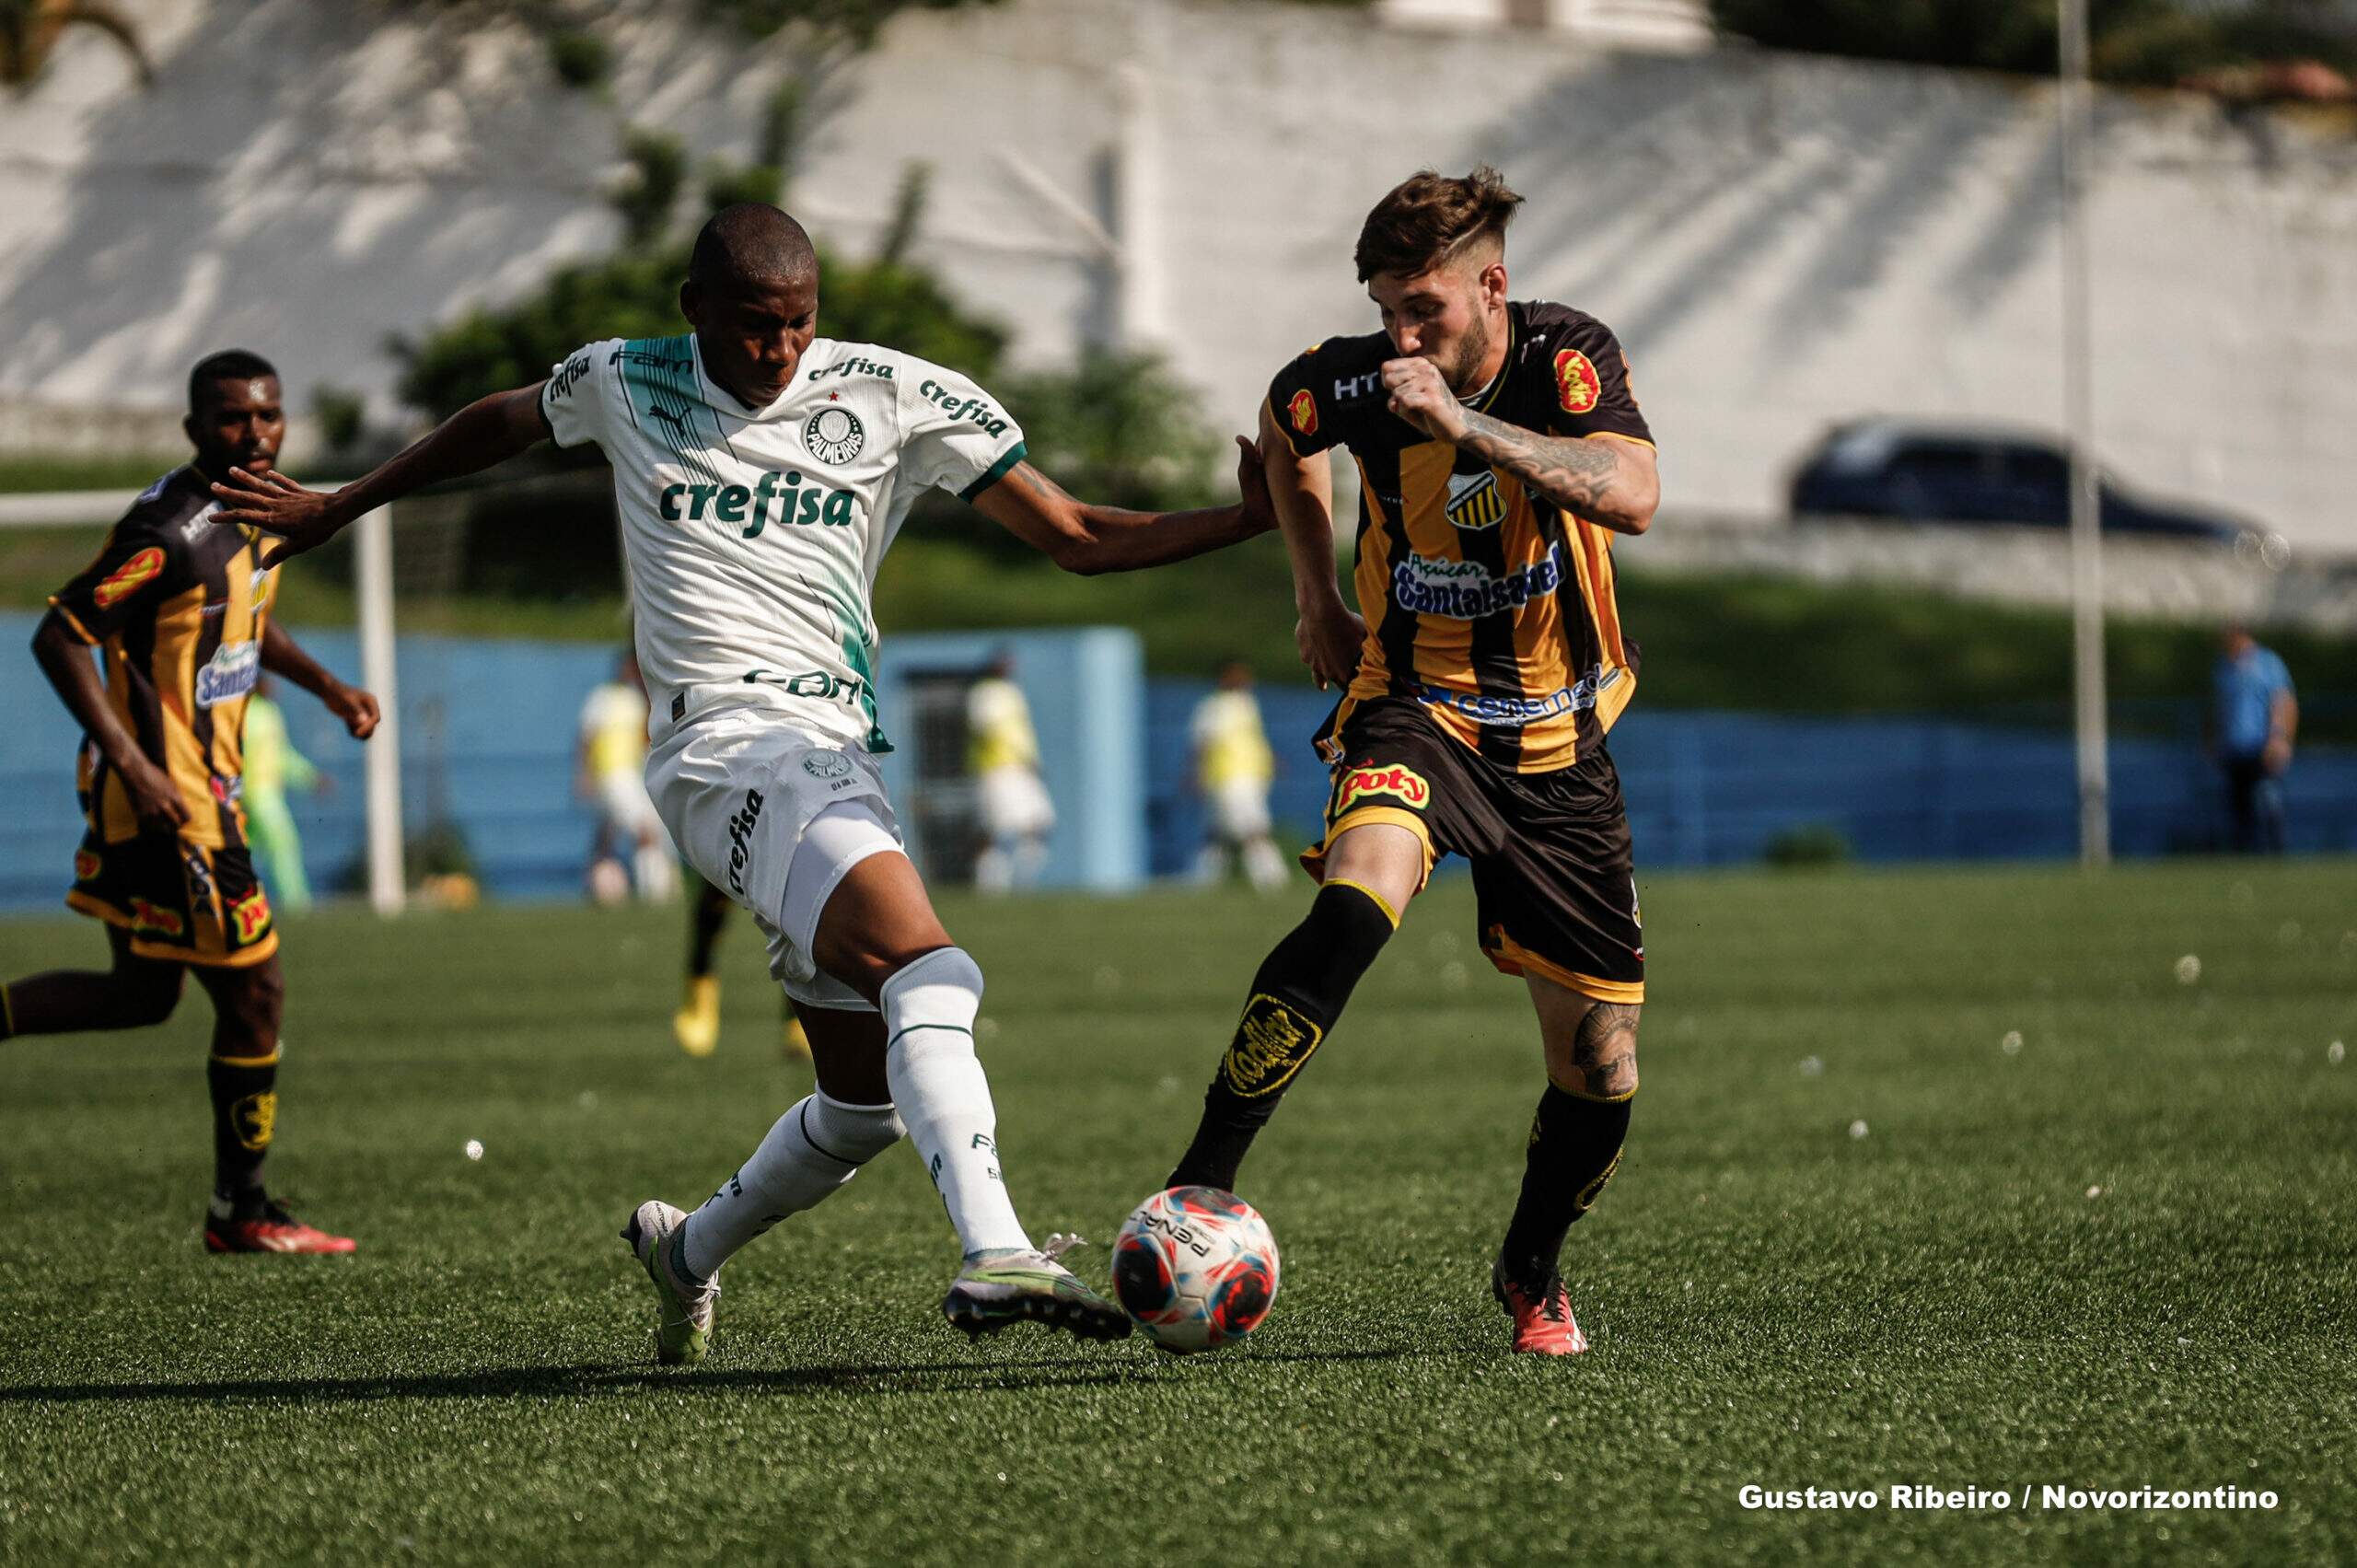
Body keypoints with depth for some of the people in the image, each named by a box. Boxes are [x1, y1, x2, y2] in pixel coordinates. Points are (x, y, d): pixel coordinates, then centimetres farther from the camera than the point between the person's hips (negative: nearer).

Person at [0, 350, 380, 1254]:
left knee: (142, 995, 17)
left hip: (204, 788, 10)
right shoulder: (171, 531, -20)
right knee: (253, 993, 0)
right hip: (166, 799, -10)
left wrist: (326, 687, 15)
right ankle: (242, 1214, 13)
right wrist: (134, 765, -27)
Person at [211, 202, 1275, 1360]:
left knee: (867, 1106, 9)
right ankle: (995, 1254, -45)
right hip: (730, 746, -5)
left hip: (834, 758, 5)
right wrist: (336, 510, 37)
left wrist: (1246, 520, -5)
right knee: (929, 972, -29)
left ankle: (689, 1251, 36)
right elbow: (494, 427, 29)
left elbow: (1075, 537, 9)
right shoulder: (624, 387, 7)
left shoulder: (894, 398, 9)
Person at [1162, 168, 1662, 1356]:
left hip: (1556, 738, 1)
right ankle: (1199, 1185, -35)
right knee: (1356, 903, -35)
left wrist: (1464, 423, -40)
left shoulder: (1566, 358, -14)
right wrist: (1317, 596, 14)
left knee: (1598, 1067, 3)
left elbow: (1630, 499, -33)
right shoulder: (1357, 381, -9)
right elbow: (1281, 422, 17)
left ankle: (1531, 1273, 32)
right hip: (1416, 710, -1)